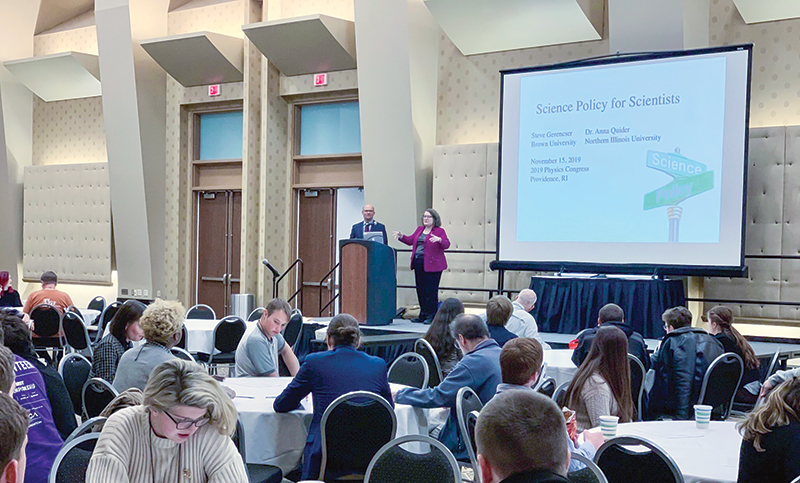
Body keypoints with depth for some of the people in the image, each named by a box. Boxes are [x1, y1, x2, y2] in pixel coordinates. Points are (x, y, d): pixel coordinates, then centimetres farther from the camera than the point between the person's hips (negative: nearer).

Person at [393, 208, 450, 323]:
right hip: (418, 263, 7)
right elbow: (410, 240, 21)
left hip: (431, 265, -7)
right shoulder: (419, 229, 17)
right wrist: (401, 236, 6)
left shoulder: (439, 231, -3)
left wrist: (439, 240, -31)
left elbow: (447, 244, -12)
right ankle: (423, 315, 19)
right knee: (420, 290, 10)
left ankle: (431, 315, 1)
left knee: (431, 290, -6)